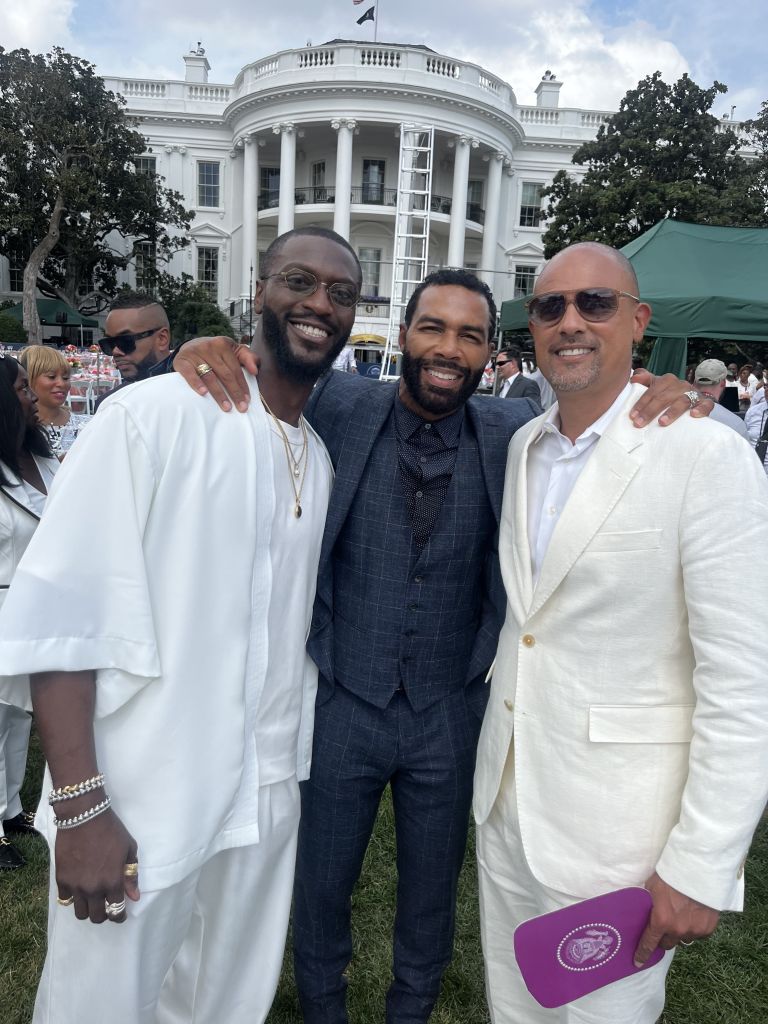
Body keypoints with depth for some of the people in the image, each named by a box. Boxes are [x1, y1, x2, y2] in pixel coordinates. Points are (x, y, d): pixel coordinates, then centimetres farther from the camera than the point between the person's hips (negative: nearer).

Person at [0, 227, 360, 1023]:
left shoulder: (321, 458, 6)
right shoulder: (158, 414, -13)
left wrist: (298, 762, 11)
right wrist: (80, 806, -18)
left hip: (268, 798, 6)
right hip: (138, 804, -5)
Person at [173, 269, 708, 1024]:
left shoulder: (513, 433, -6)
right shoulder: (341, 409, -9)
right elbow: (269, 381, -3)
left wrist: (661, 400, -21)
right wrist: (204, 353, -26)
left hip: (450, 714, 1)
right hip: (343, 705, -1)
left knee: (431, 895, 24)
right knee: (320, 887, 21)